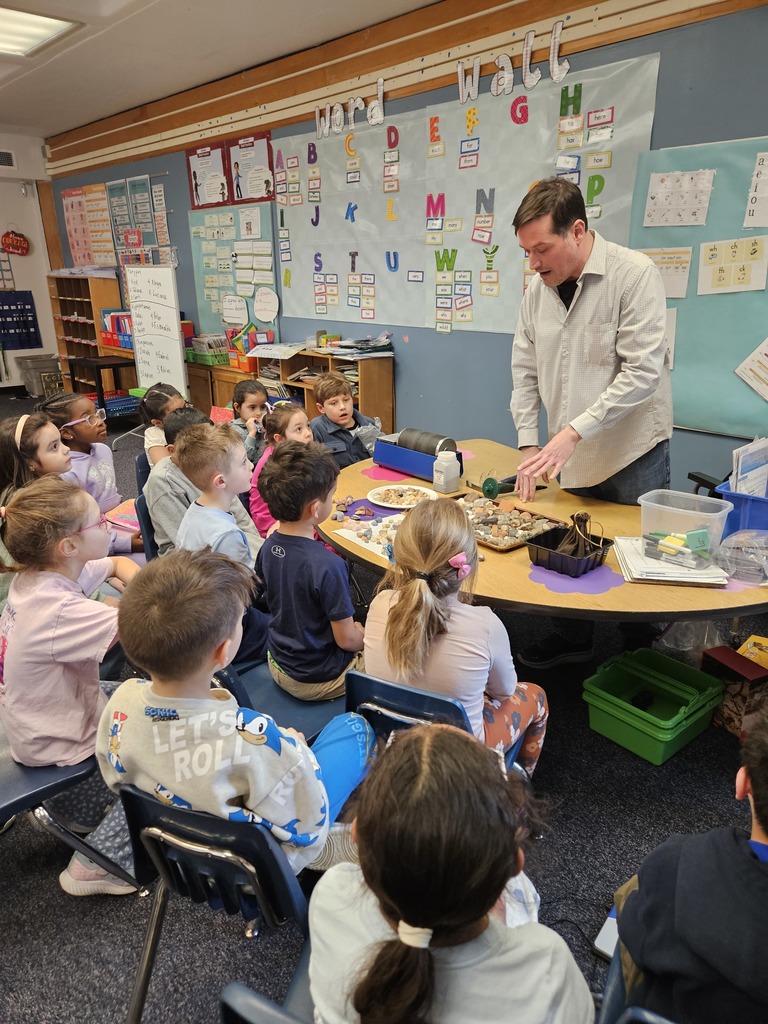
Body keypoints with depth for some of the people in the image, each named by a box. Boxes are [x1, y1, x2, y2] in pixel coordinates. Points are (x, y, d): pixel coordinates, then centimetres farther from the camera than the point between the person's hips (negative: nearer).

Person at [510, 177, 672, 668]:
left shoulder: (635, 274, -14)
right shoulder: (538, 290, 3)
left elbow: (642, 373, -21)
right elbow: (525, 372, 6)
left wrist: (574, 430, -25)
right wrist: (530, 445, -2)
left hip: (633, 453, -5)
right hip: (573, 454, 5)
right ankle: (573, 641, 35)